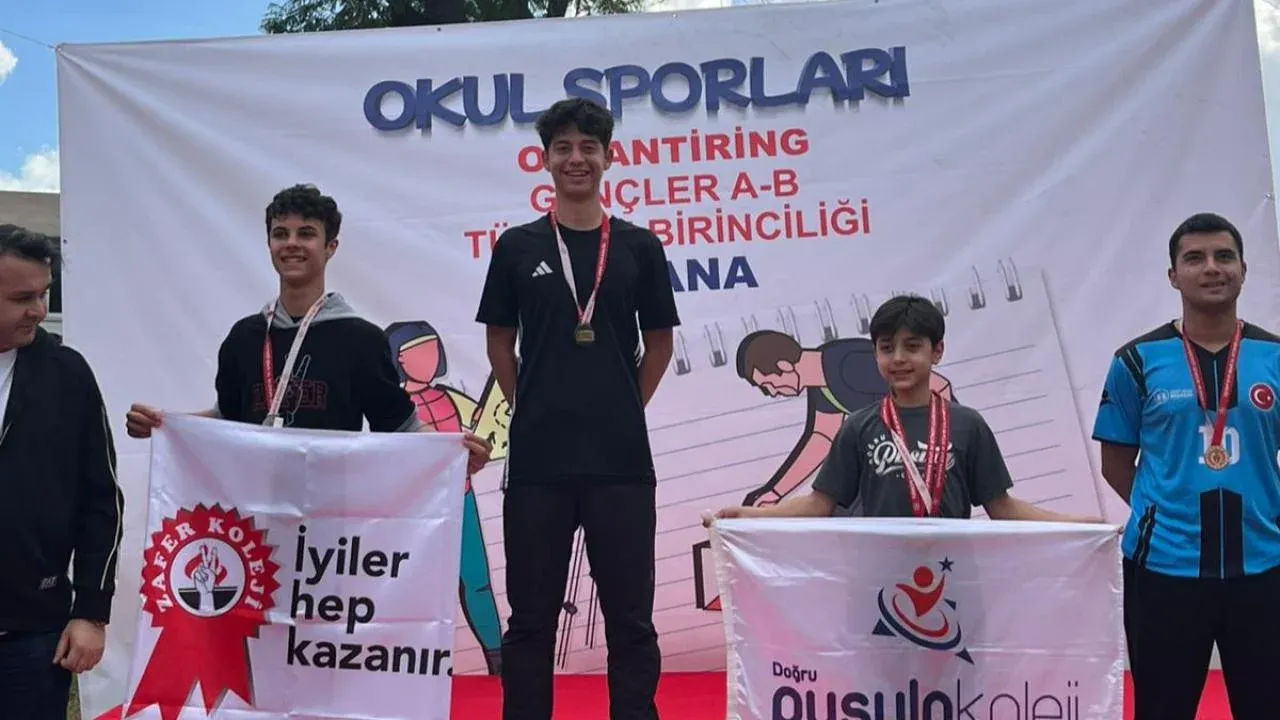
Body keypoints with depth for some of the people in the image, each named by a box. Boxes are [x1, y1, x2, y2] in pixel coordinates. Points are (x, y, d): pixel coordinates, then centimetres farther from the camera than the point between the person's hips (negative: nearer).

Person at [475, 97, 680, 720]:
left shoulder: (639, 247, 4)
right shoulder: (517, 247, 4)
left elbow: (658, 341, 10)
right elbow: (499, 341, 10)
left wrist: (626, 410, 6)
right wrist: (528, 409, 5)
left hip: (621, 456, 0)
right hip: (537, 457, 0)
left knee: (630, 614, 7)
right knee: (531, 615, 9)